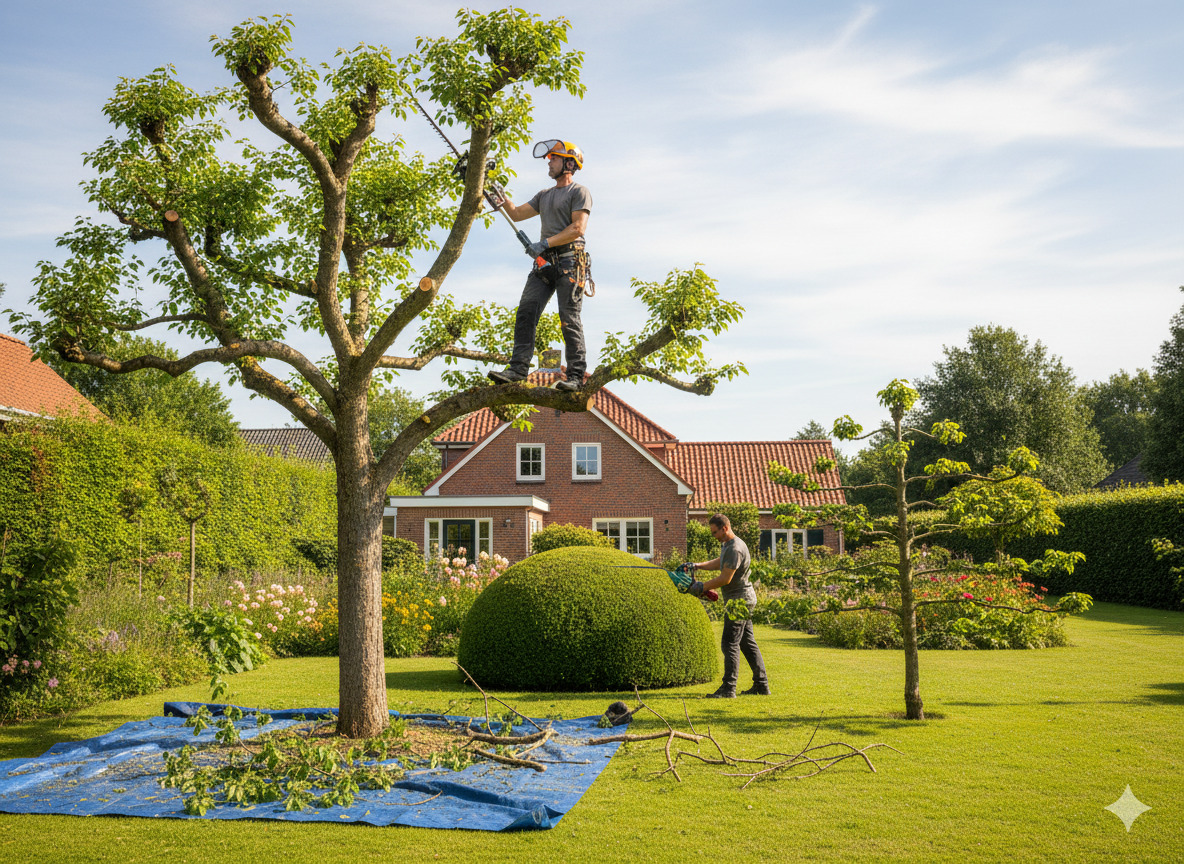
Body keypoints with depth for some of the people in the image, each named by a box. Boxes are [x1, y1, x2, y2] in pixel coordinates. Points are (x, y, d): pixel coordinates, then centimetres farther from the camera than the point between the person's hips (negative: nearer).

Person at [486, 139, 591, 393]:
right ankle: (518, 368, -11)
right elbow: (517, 214, 22)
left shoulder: (579, 192, 1)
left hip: (569, 261, -7)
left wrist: (544, 243, -15)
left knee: (569, 318, -11)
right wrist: (501, 197, 6)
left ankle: (576, 375, -11)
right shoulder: (545, 196, 25)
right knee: (526, 312, -7)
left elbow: (577, 229, -11)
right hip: (545, 263, 7)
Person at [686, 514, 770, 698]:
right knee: (748, 643, 13)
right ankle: (761, 685, 17)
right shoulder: (726, 545, 13)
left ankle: (728, 688, -9)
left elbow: (725, 578, -22)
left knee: (730, 644, -9)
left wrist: (702, 587, -12)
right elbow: (719, 563, 30)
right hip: (744, 600, 11)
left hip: (739, 600, -11)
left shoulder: (735, 549, -21)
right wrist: (697, 566, 17)